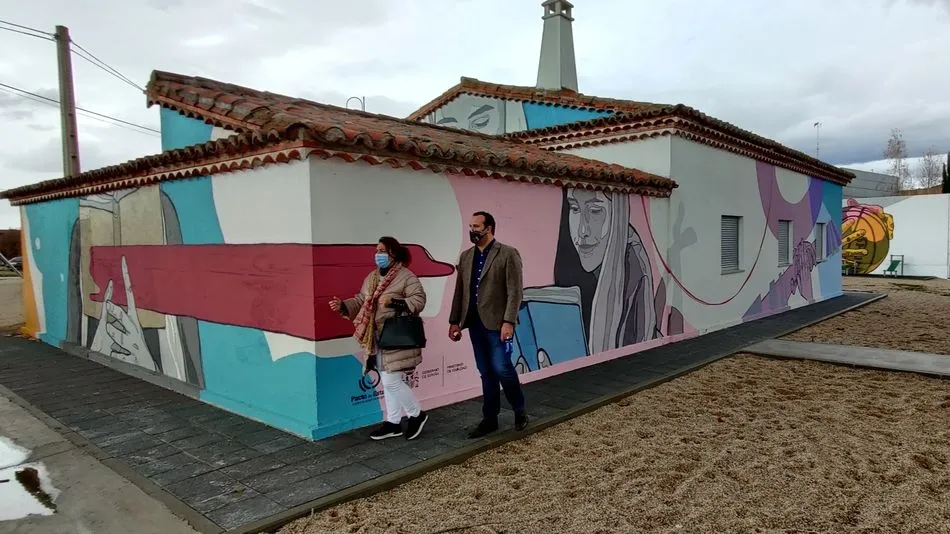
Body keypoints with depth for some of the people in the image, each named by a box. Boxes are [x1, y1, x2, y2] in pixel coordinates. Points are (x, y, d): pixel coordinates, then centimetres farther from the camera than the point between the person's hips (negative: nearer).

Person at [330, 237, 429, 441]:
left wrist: (393, 301, -25)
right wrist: (343, 306, -4)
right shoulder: (372, 277, 13)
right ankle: (393, 423, 25)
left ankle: (417, 415, 12)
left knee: (391, 381, -9)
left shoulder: (406, 276, -10)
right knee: (387, 381, 13)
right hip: (377, 339, 8)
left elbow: (419, 300, -16)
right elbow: (361, 300, 13)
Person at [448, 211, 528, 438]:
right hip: (475, 323, 6)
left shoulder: (508, 254, -6)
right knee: (486, 373, 11)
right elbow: (459, 291, 14)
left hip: (497, 323, -5)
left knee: (501, 368, -7)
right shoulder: (466, 257, 12)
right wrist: (454, 321, 9)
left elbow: (515, 291, -11)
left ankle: (519, 410, 18)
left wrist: (508, 321, -18)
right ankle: (490, 419, 20)